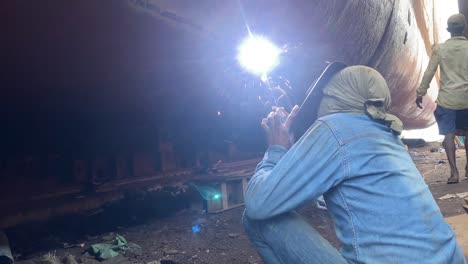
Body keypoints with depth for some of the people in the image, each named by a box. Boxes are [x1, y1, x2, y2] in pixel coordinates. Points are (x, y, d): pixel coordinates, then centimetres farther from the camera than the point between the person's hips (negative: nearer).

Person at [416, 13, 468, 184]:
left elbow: (429, 73, -3)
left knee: (449, 135, -1)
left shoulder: (439, 48, -2)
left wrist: (420, 93, 4)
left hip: (447, 98, -2)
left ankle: (454, 172, -7)